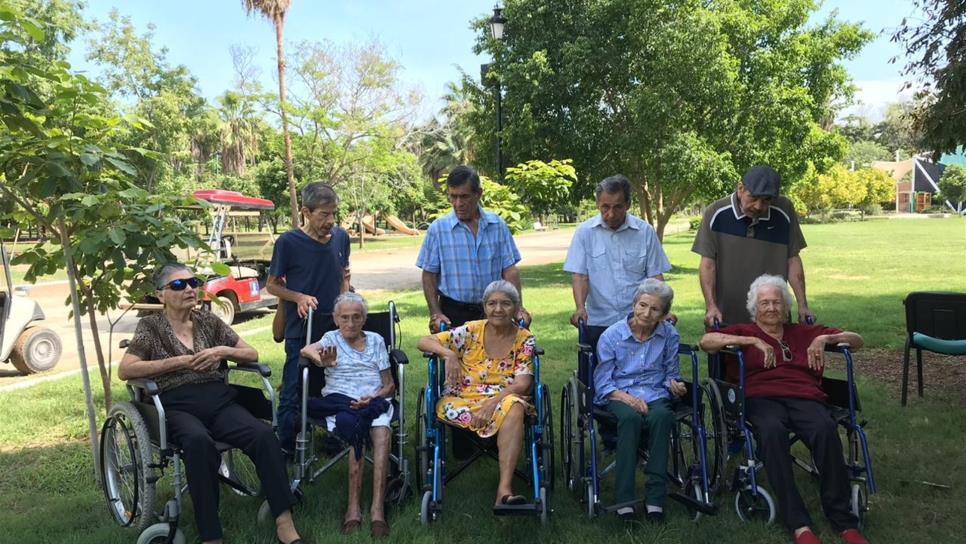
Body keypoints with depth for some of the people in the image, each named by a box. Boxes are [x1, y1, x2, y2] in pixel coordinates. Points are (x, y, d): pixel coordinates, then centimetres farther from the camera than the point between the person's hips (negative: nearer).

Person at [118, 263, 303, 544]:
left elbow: (252, 354, 18)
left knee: (264, 434, -28)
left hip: (219, 400, 3)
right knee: (198, 441, -39)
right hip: (178, 406, -3)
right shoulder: (151, 325, 8)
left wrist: (222, 350, -2)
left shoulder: (209, 321, 17)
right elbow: (124, 371, -5)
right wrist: (179, 362, -9)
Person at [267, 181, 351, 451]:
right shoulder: (288, 242, -11)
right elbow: (273, 285, -2)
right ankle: (286, 450, 17)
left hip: (336, 327, 4)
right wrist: (299, 297, -18)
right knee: (293, 394, 3)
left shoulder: (341, 237, 1)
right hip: (300, 330, -4)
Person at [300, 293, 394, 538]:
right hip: (339, 401, -1)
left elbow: (390, 385, 14)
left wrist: (373, 398, -8)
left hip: (374, 401, 1)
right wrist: (322, 361, -33)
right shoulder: (332, 338, 16)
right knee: (354, 422, -36)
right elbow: (306, 350, -9)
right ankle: (354, 506, -36)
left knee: (381, 430, -34)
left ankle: (377, 508, -42)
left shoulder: (376, 340, 19)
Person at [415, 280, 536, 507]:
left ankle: (505, 489, -38)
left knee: (514, 407, -35)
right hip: (461, 400, 0)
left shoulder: (524, 339, 4)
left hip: (505, 398, 0)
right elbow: (423, 342, 0)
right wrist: (449, 354, -20)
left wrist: (492, 403, -22)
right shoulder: (471, 331, 3)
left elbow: (522, 384, -6)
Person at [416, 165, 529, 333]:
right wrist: (435, 313, -9)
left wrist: (518, 308, -6)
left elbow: (509, 270, 3)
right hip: (454, 313, -2)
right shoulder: (438, 228, -3)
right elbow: (429, 275, 0)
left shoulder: (498, 225, 2)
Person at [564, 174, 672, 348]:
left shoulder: (645, 231, -1)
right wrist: (580, 307, -19)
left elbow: (655, 276, 3)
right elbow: (580, 275, -4)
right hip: (598, 322, 0)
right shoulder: (585, 231, -2)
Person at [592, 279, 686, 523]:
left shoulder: (669, 335, 7)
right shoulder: (612, 335, -1)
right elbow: (602, 383, -1)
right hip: (619, 395, -2)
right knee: (630, 417, -37)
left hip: (655, 394, 2)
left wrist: (674, 385, -9)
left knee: (661, 416, -35)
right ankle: (624, 501, -34)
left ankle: (655, 498, -30)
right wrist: (627, 397, -18)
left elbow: (671, 373, 15)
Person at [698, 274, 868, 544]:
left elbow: (857, 341, 28)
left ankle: (842, 520, -26)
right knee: (772, 430, -38)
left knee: (826, 429, -34)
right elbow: (706, 341, 4)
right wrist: (754, 341, -3)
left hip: (806, 398, 2)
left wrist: (825, 338, 7)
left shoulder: (805, 332, 30)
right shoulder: (744, 332, 24)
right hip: (763, 399, -2)